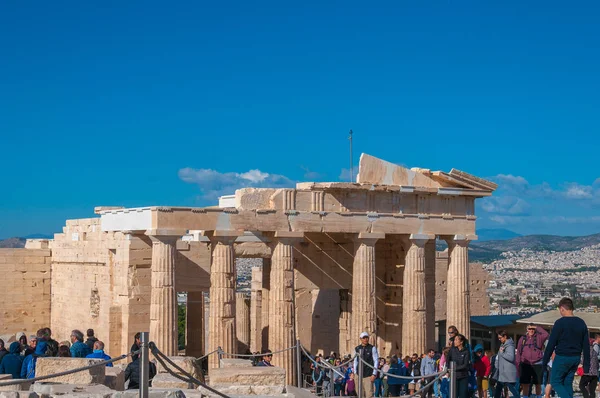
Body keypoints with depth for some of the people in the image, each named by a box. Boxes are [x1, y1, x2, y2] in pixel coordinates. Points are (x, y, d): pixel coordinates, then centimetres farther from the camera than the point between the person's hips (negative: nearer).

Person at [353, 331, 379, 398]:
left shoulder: (372, 348, -2)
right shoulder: (357, 349, 9)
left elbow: (376, 361, -2)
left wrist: (374, 374, -9)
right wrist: (355, 372, 9)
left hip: (369, 375, -4)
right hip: (359, 375, 4)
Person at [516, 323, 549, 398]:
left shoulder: (539, 337, 4)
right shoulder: (522, 339, 9)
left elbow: (546, 335, -18)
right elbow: (518, 353, 9)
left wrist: (537, 328, -6)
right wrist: (518, 365, 4)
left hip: (537, 364, -2)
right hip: (525, 364, 2)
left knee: (538, 384, 5)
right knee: (525, 384, 2)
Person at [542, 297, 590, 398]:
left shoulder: (560, 323, -12)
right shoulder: (581, 323, 7)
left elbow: (551, 344, -12)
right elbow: (586, 345, 9)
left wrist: (544, 362, -5)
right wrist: (586, 365, 13)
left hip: (562, 357, -6)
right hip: (576, 358, 6)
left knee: (555, 382, 5)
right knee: (568, 383, 14)